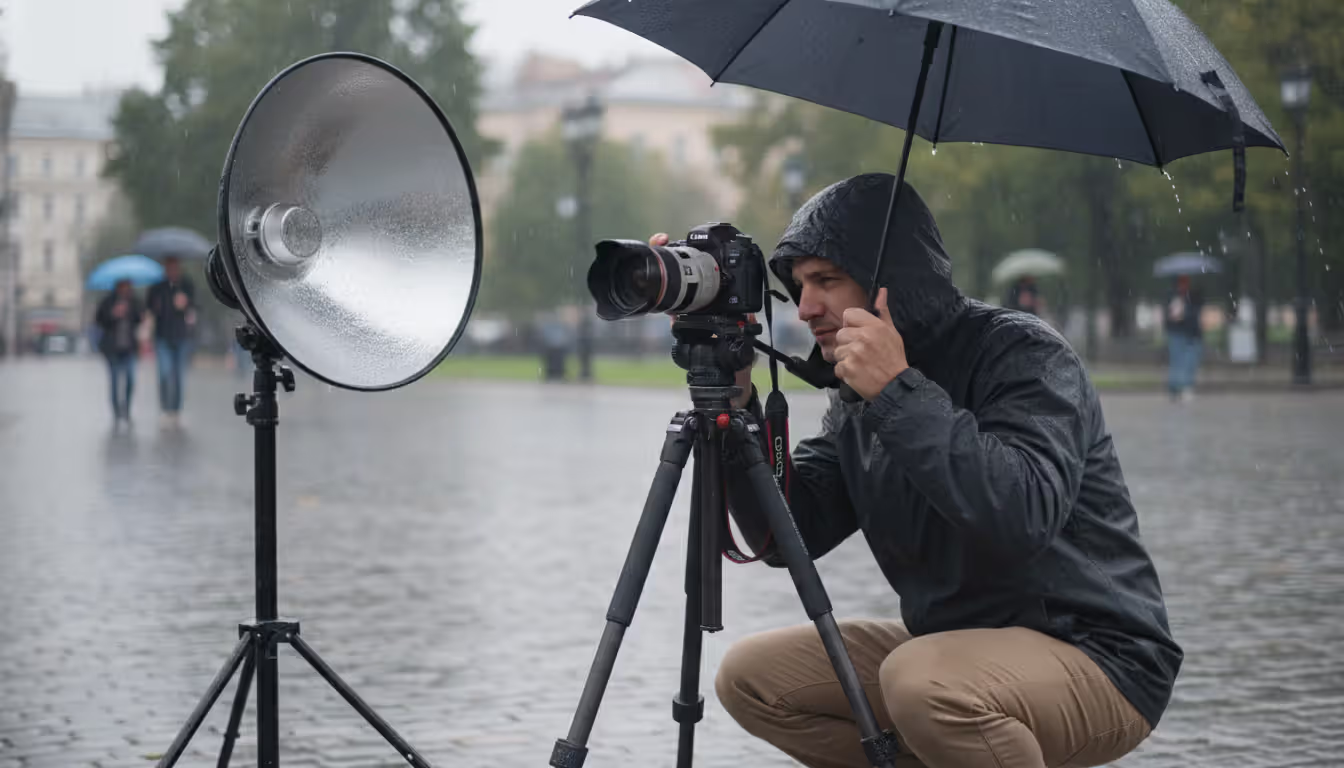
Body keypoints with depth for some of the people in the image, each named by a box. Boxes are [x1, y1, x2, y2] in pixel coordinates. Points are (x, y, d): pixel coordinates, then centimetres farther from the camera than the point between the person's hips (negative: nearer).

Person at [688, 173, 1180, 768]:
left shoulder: (1022, 354, -16)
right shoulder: (859, 404, 7)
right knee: (749, 676, 1)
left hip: (1097, 660, -8)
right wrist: (735, 402, -10)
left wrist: (900, 392, -30)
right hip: (953, 645, 8)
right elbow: (786, 533, 1)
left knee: (924, 679, -37)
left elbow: (1028, 516, -33)